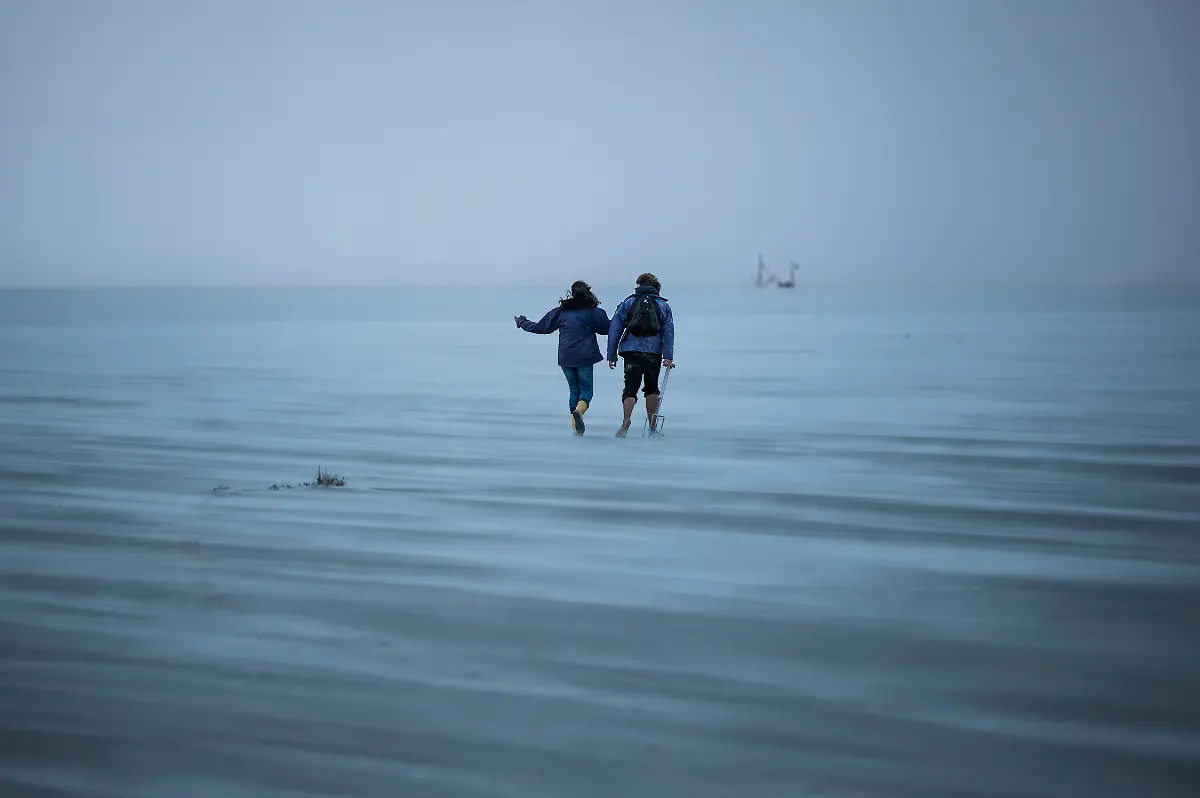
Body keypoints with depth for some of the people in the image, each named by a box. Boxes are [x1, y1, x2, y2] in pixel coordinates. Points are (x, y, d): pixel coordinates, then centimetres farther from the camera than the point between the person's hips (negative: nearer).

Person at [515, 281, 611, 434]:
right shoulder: (592, 311, -1)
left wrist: (522, 322, 27)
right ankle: (579, 412, -29)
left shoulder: (561, 311, 8)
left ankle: (576, 427, 10)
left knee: (574, 390, 15)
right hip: (584, 357, -3)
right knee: (586, 390, 2)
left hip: (565, 357, 3)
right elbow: (605, 329, -2)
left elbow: (540, 327, 12)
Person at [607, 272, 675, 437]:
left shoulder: (627, 303, 13)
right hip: (654, 352, 0)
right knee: (651, 387, 14)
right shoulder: (663, 305, 14)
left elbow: (614, 329, 7)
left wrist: (611, 355, 7)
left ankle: (626, 422, -23)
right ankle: (652, 426, 15)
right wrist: (668, 356, -3)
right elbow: (668, 332, 3)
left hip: (631, 350, 0)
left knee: (630, 387, -2)